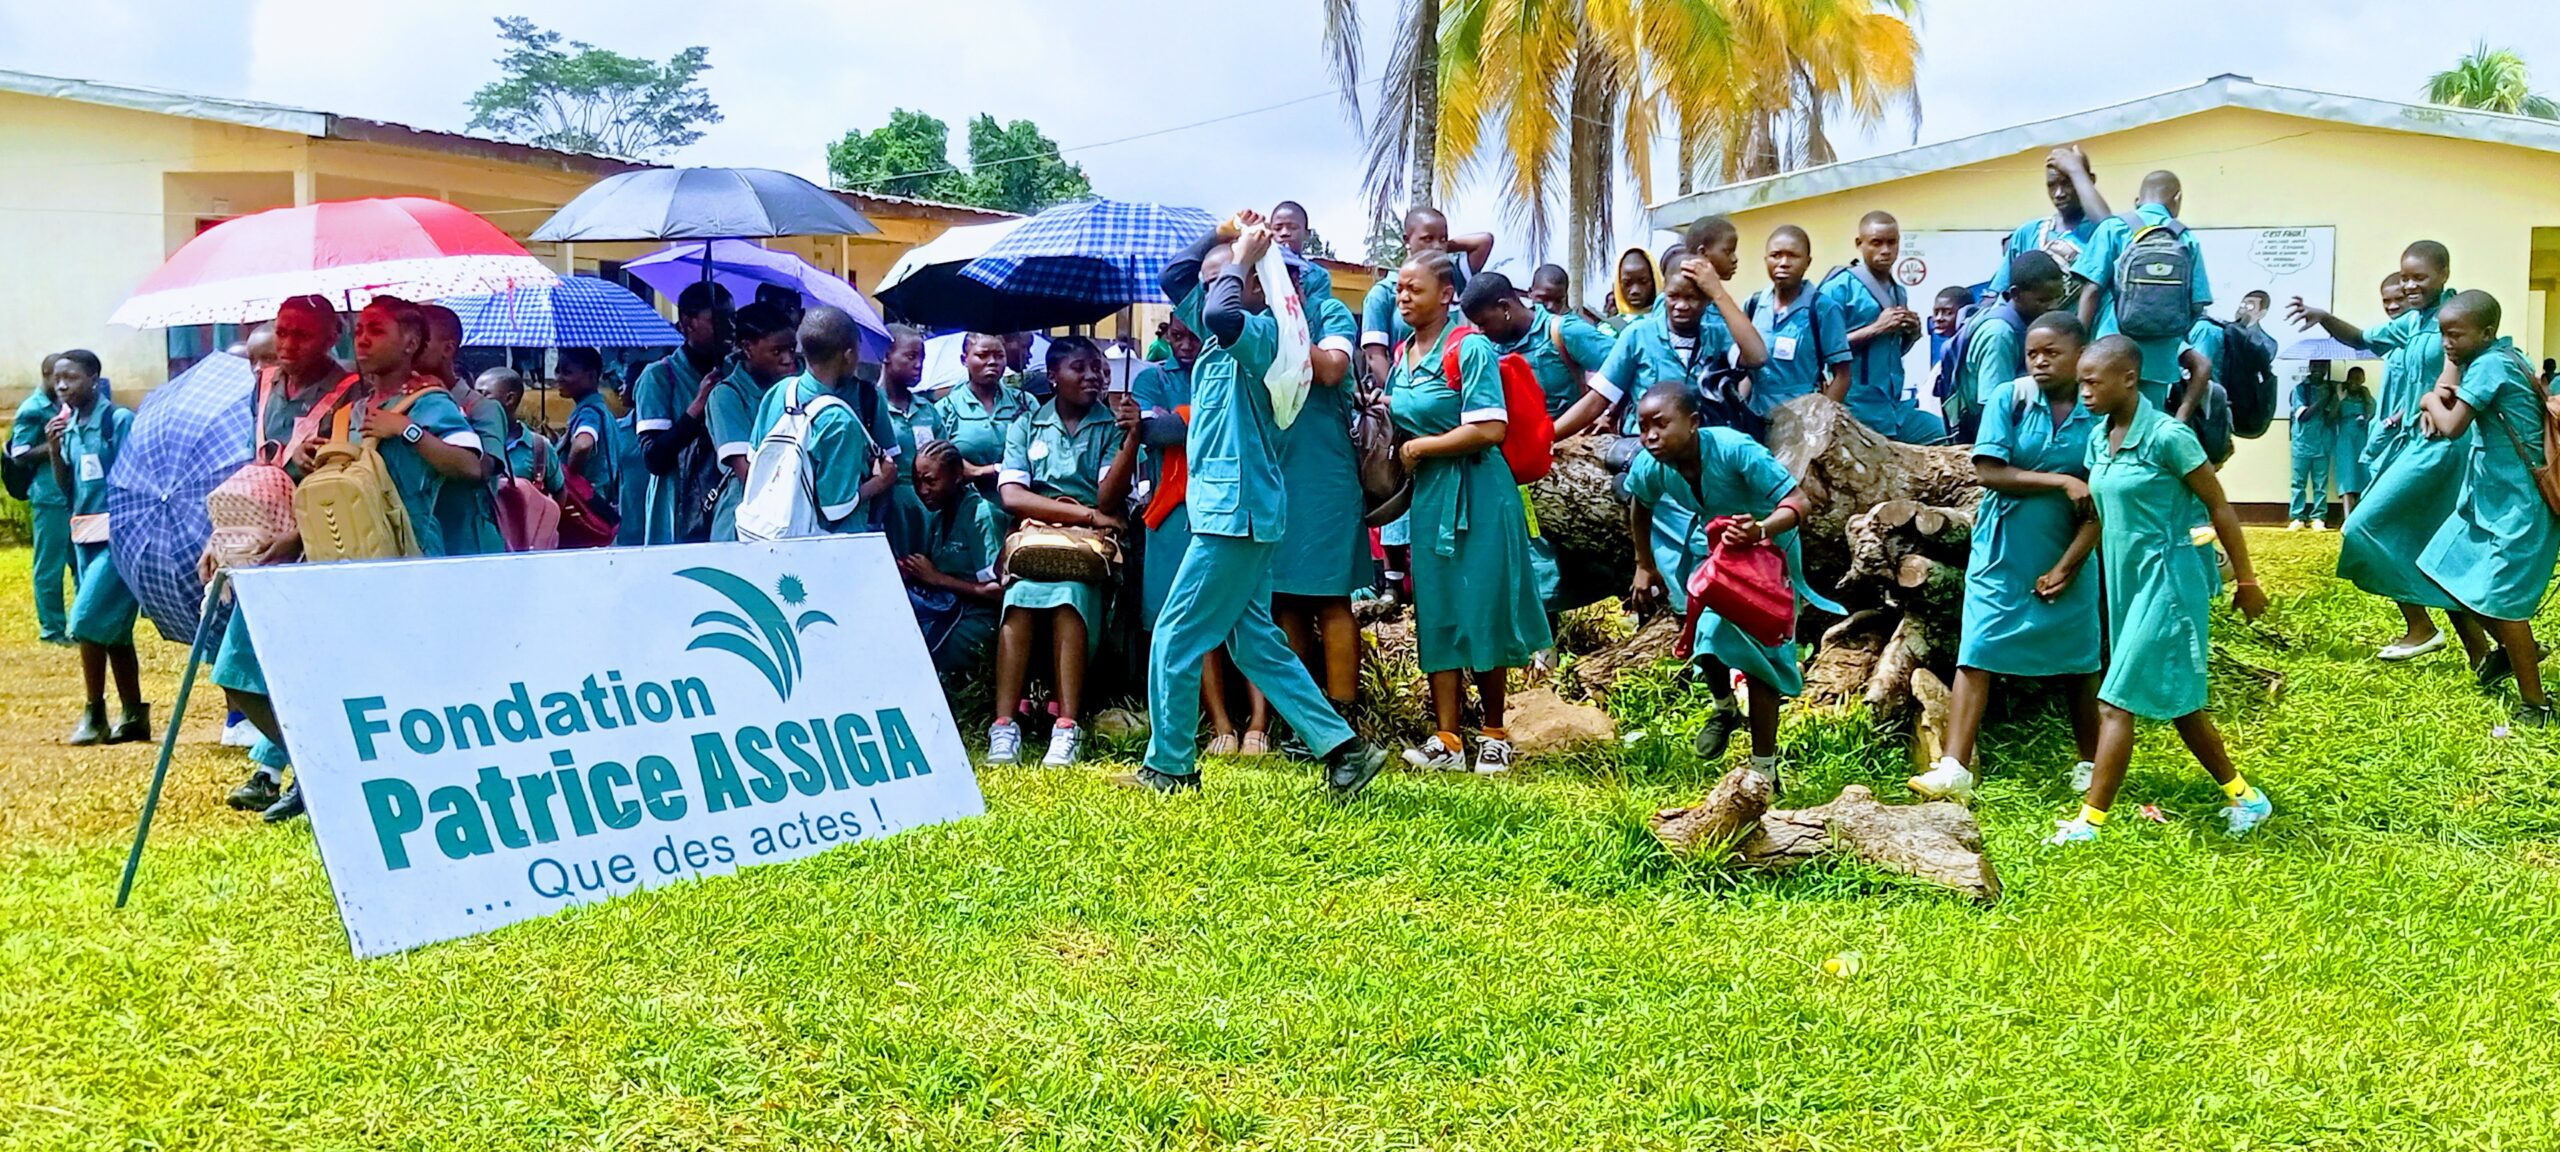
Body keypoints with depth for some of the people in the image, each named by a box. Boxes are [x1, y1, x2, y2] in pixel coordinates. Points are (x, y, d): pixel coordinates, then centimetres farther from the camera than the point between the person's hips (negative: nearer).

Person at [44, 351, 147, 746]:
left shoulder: (119, 420, -10)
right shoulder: (68, 426, 11)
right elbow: (66, 486, 12)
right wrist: (54, 450, -4)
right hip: (85, 535, 8)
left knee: (87, 621, -13)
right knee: (113, 630, 10)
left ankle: (95, 713, -1)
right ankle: (134, 716, 16)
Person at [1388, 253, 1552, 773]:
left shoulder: (1470, 349, -10)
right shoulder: (1402, 355, 12)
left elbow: (1490, 429, -18)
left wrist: (1420, 447, -11)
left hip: (1476, 492, -7)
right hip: (1427, 495, 7)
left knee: (1482, 614, -1)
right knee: (1436, 615, 4)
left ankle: (1495, 736, 12)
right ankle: (1447, 740, 7)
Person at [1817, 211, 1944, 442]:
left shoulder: (1899, 293, 14)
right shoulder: (1839, 286, -9)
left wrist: (1912, 333, 2)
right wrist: (1876, 328, -18)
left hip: (1895, 408, 7)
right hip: (1855, 411, -7)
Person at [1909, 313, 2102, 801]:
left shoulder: (2100, 415, -5)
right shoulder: (2008, 400, -5)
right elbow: (1989, 472, -14)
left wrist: (2067, 567, -11)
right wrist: (2061, 481, -18)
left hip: (2068, 561, 1)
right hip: (2003, 557, -1)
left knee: (2080, 665, 12)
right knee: (1976, 657, -8)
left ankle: (2090, 765, 29)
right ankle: (1954, 767, -10)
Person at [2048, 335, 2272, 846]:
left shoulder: (2167, 436, -16)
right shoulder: (2098, 439, 6)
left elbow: (2219, 506, -9)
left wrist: (2246, 581, -5)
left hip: (2167, 581, -8)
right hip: (2126, 583, 8)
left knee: (2116, 703, -8)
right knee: (2177, 701, 16)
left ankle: (2089, 822, -2)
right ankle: (2245, 797, 30)